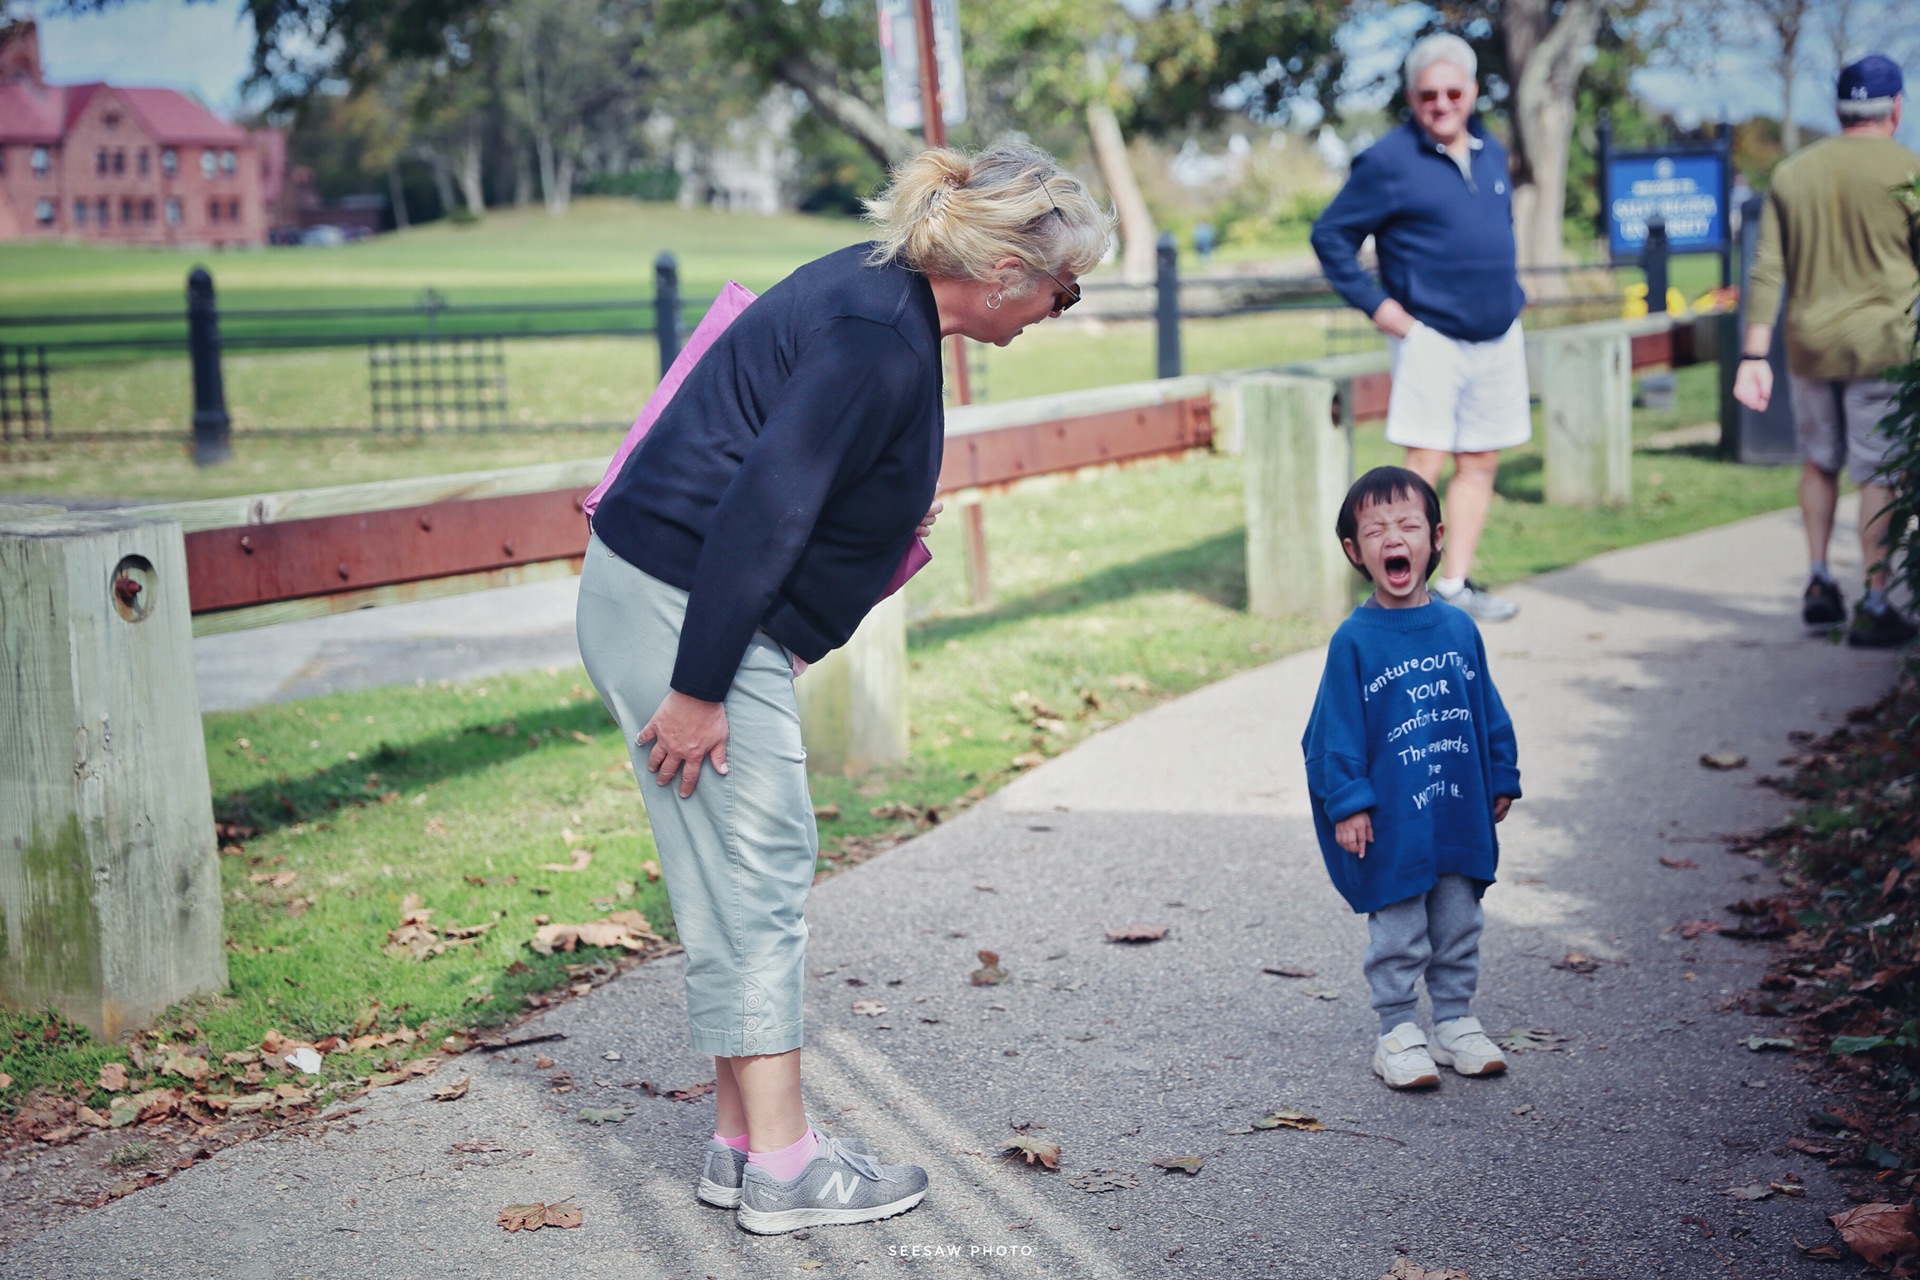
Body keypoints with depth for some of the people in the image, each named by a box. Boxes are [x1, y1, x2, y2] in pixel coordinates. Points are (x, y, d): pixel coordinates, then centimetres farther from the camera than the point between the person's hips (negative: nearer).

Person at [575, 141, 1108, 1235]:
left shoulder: (880, 293, 9)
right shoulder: (877, 346, -22)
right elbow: (762, 510, -25)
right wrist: (699, 688, -23)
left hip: (680, 599, 10)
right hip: (682, 612, -10)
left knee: (747, 883, 13)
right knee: (757, 878, -4)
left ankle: (744, 1141, 21)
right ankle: (782, 1170, 4)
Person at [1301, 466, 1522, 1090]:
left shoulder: (1459, 628, 2)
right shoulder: (1354, 640, -10)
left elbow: (1489, 710, 11)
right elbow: (1338, 729, -8)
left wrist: (1501, 780, 12)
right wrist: (1347, 804, -12)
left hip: (1461, 811, 4)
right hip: (1391, 821, -4)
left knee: (1459, 924, 14)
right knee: (1398, 933, 4)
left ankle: (1455, 1020, 28)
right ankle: (1397, 1032, 16)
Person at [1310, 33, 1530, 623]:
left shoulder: (1491, 153, 13)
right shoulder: (1389, 162, -7)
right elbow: (1330, 235, -5)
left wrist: (1511, 296, 16)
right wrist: (1376, 304, -10)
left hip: (1499, 337, 7)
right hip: (1431, 336, -7)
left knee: (1480, 464, 7)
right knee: (1424, 465, -11)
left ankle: (1455, 586, 14)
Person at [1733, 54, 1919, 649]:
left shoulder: (1793, 171, 6)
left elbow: (1767, 271, 3)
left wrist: (1754, 355, 3)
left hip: (1807, 344, 4)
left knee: (1820, 461, 21)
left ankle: (1818, 582, 20)